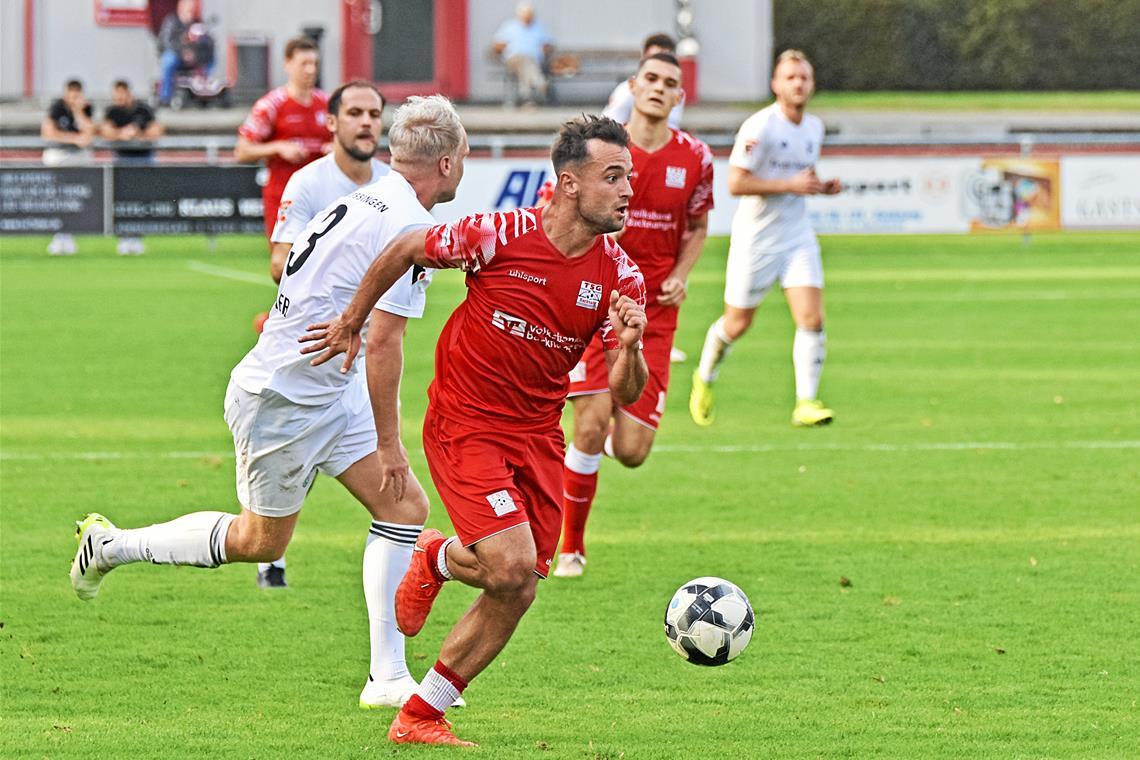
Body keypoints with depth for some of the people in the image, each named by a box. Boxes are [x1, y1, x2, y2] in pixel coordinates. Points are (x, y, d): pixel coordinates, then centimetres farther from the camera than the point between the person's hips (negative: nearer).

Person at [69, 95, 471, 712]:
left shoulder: (362, 202, 7)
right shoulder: (408, 225, -22)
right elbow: (383, 343, -24)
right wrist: (388, 442, -18)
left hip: (329, 390, 9)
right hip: (283, 400, -9)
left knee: (406, 507, 1)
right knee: (260, 542, 8)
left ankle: (388, 679, 2)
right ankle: (111, 546, 26)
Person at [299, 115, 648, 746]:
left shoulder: (620, 277, -6)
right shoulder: (501, 235, -18)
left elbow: (626, 394, -5)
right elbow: (405, 250, -1)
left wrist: (629, 349, -27)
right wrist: (352, 322, 8)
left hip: (538, 434, 5)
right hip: (464, 425, -5)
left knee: (515, 594, 3)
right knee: (512, 568, -20)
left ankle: (420, 717, 19)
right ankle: (437, 559, 14)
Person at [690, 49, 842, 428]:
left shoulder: (814, 127, 6)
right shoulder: (760, 126, -17)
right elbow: (736, 183, -21)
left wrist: (821, 187, 2)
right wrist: (790, 185, -24)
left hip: (797, 236, 5)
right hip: (755, 237, -5)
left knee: (812, 319, -12)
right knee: (737, 324, 8)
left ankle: (806, 403, -8)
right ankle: (704, 379, 35)